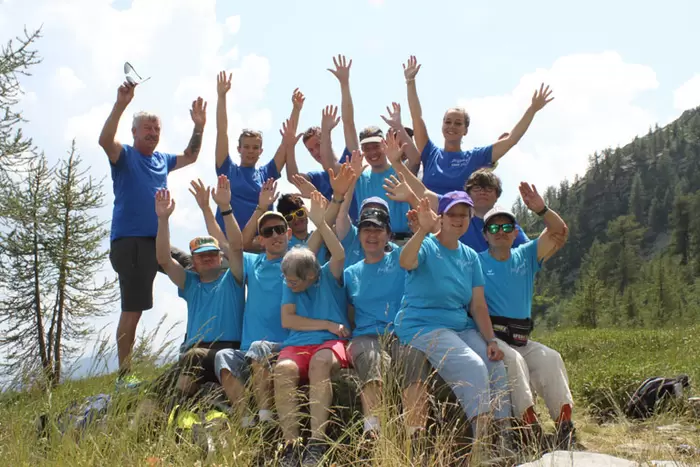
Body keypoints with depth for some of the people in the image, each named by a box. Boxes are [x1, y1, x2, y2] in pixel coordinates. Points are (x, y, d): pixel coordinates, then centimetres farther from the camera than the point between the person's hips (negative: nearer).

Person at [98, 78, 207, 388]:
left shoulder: (162, 160, 18)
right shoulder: (125, 155, -2)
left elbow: (190, 157, 29)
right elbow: (105, 140, -21)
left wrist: (199, 127, 16)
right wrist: (120, 105, -32)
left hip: (158, 239, 8)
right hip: (130, 240, -8)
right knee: (133, 310, -9)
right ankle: (124, 375, -1)